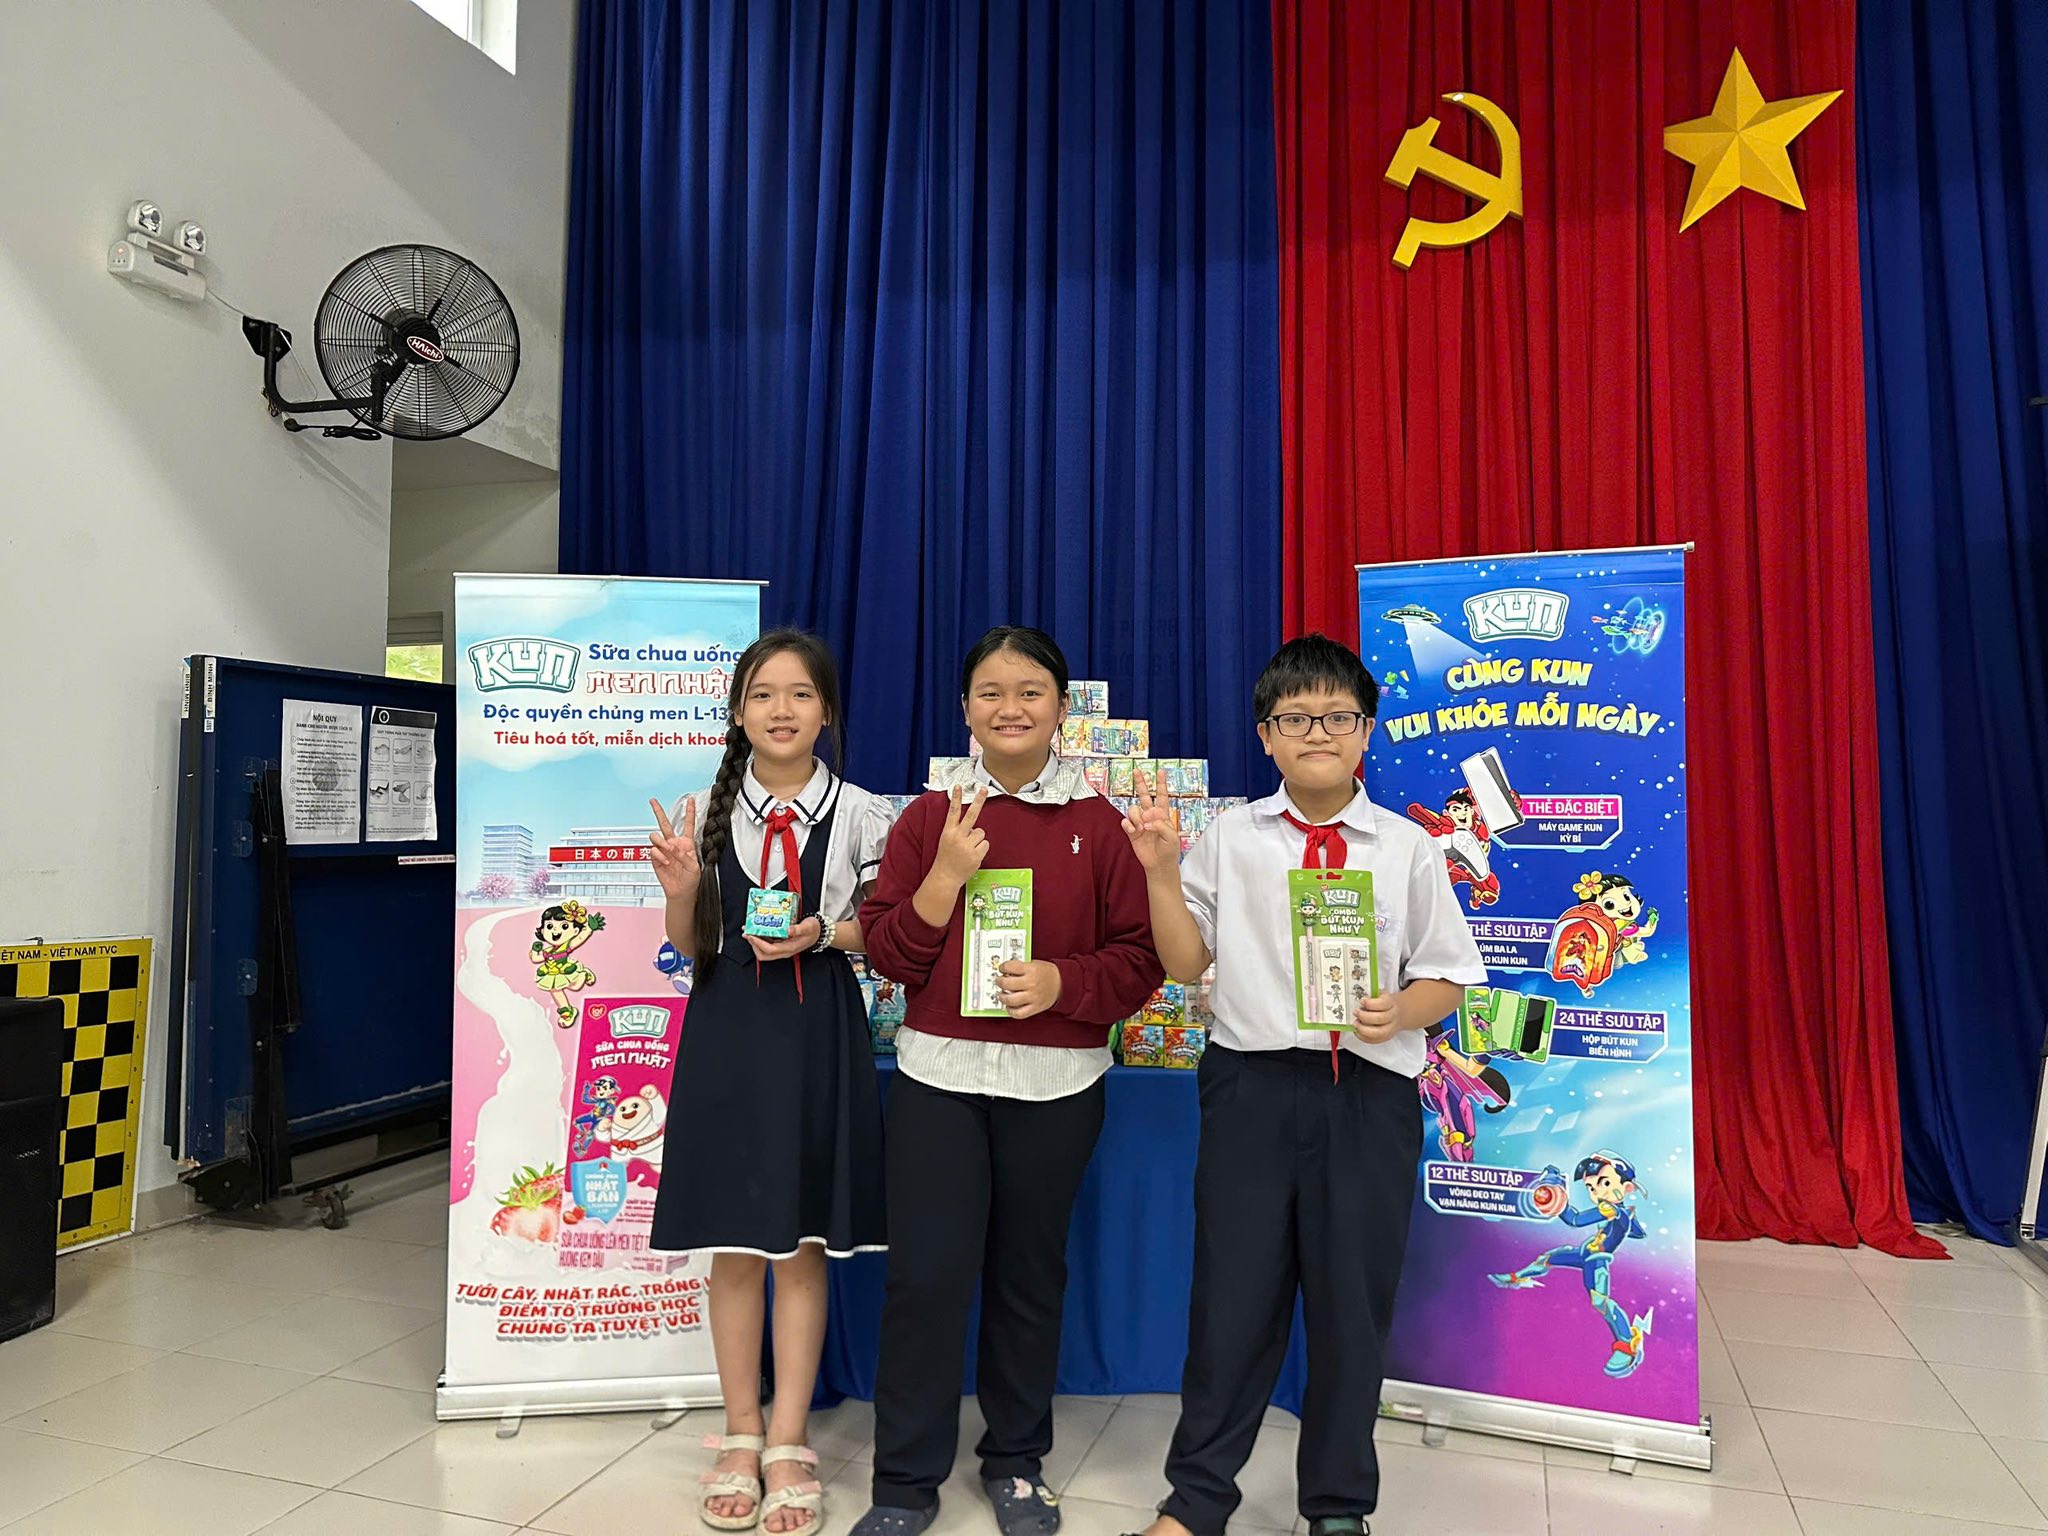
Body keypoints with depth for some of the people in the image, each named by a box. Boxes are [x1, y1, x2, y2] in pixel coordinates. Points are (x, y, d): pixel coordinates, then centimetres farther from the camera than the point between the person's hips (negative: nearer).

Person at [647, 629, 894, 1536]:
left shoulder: (860, 813, -1)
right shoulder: (704, 811, 2)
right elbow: (690, 947, 8)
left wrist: (820, 933, -14)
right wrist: (680, 891, -12)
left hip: (818, 1034, -1)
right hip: (727, 1030, 1)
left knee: (804, 1242, 7)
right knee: (734, 1243, 10)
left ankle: (788, 1442, 21)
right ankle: (740, 1436, 26)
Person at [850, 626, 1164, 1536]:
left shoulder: (1100, 822, -2)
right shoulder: (930, 814, 2)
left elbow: (1140, 958, -2)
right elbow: (886, 952, -1)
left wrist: (1062, 981, -19)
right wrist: (946, 873, -14)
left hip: (1056, 1082, 0)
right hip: (939, 1074, 1)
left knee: (1030, 1273, 14)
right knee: (925, 1275, 2)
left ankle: (1017, 1461, 34)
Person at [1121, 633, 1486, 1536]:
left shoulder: (1408, 848, 2)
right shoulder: (1229, 839, 3)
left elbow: (1449, 975, 5)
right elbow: (1185, 963, 3)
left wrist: (1401, 1012, -14)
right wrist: (1160, 871, -10)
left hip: (1369, 1094, 0)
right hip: (1252, 1083, 0)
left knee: (1354, 1300, 11)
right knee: (1233, 1292, 9)